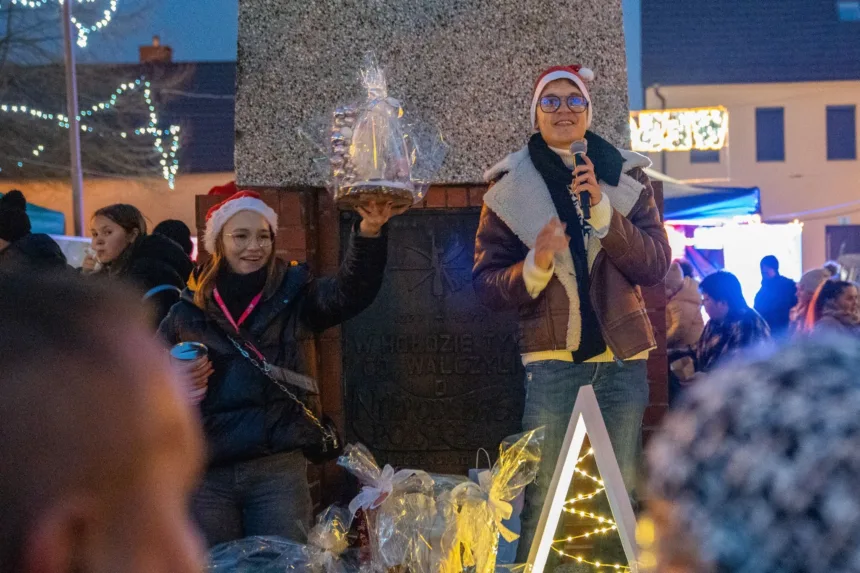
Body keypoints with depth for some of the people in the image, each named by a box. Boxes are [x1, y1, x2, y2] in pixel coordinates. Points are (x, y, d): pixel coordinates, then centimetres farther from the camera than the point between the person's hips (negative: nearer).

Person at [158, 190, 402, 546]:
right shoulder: (187, 313, 6)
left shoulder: (291, 298, 3)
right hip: (207, 473, 1)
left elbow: (351, 292, -16)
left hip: (279, 468, -1)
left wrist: (369, 231, -32)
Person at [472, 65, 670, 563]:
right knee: (544, 496, -6)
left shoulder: (627, 176, 6)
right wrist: (535, 267, -20)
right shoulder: (510, 185, 2)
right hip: (552, 359, -2)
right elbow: (487, 282, -1)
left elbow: (656, 265, -4)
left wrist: (602, 209, -16)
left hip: (624, 359, 2)